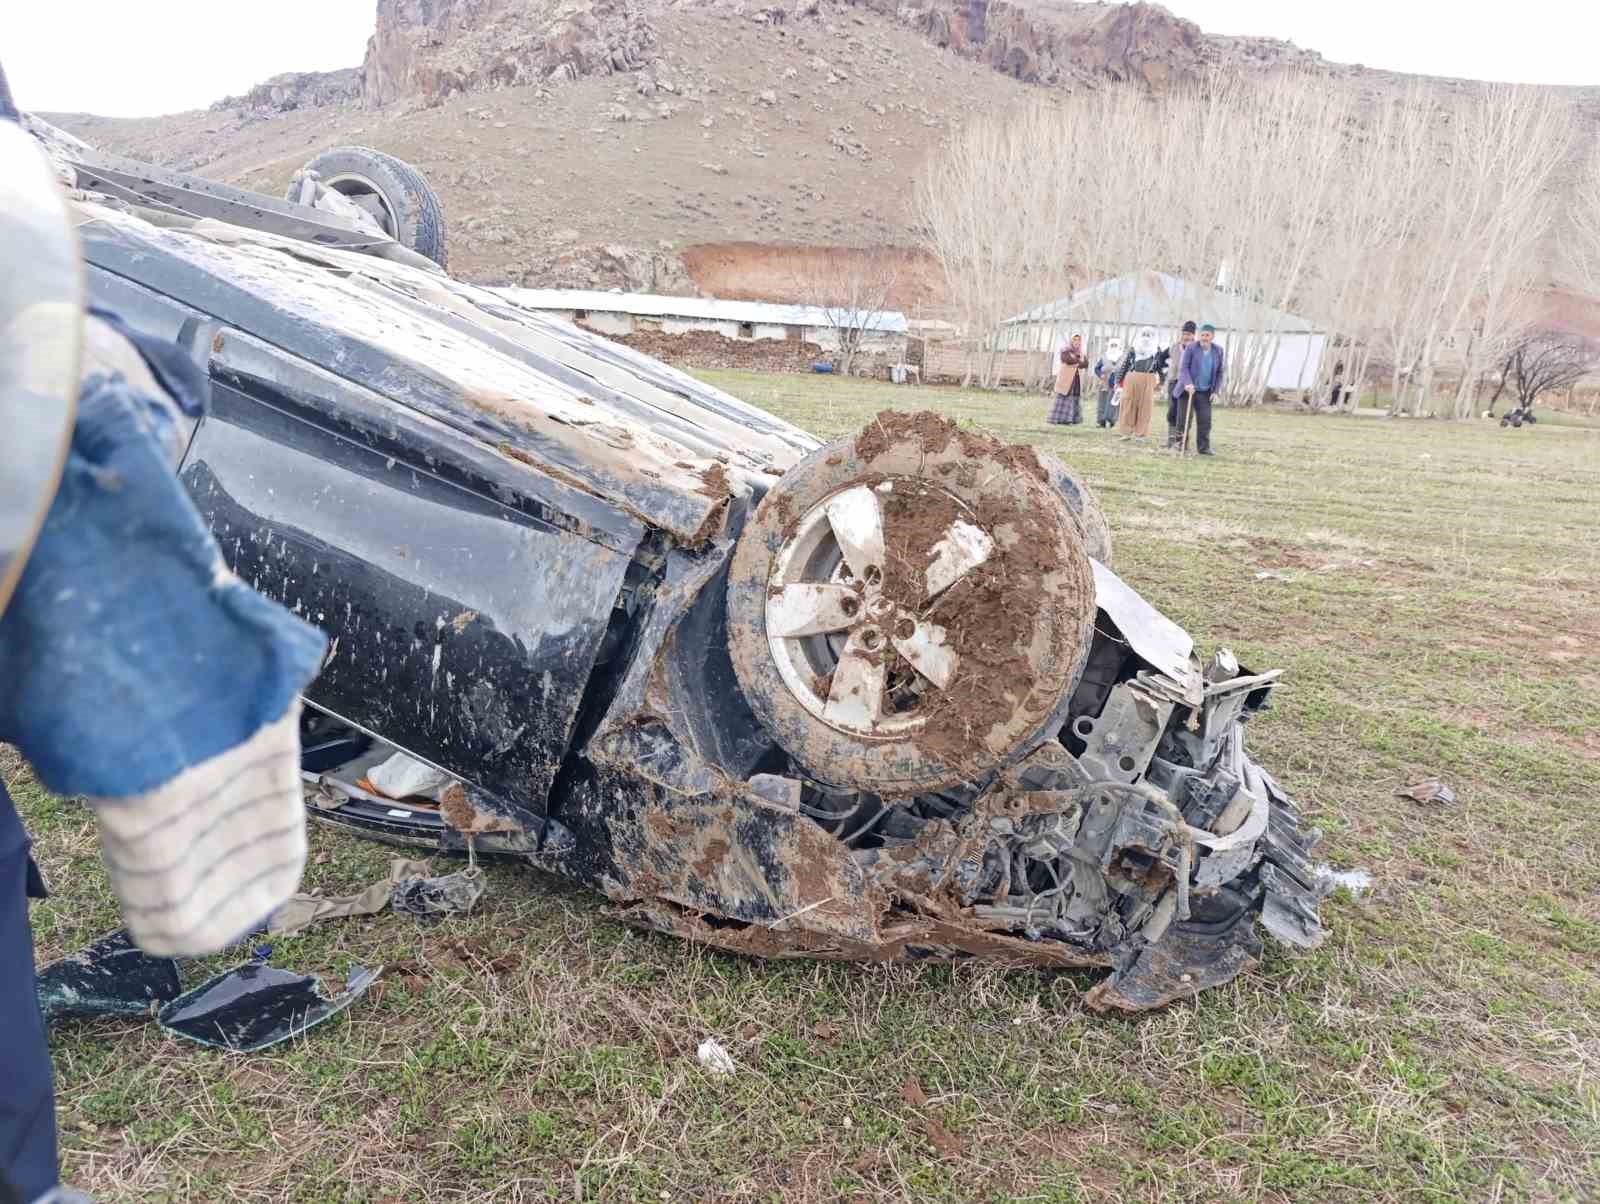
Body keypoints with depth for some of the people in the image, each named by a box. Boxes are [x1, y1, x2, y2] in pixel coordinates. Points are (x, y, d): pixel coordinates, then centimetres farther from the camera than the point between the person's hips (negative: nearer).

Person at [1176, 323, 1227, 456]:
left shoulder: (1219, 351, 3)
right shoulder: (1191, 348, -6)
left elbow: (1221, 372, 8)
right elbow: (1183, 367, -9)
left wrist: (1216, 390, 0)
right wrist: (1187, 384, -23)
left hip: (1205, 392, 2)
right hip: (1188, 389, -2)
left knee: (1205, 420, -2)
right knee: (1183, 419, 1)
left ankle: (1204, 447, 5)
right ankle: (1182, 443, 14)